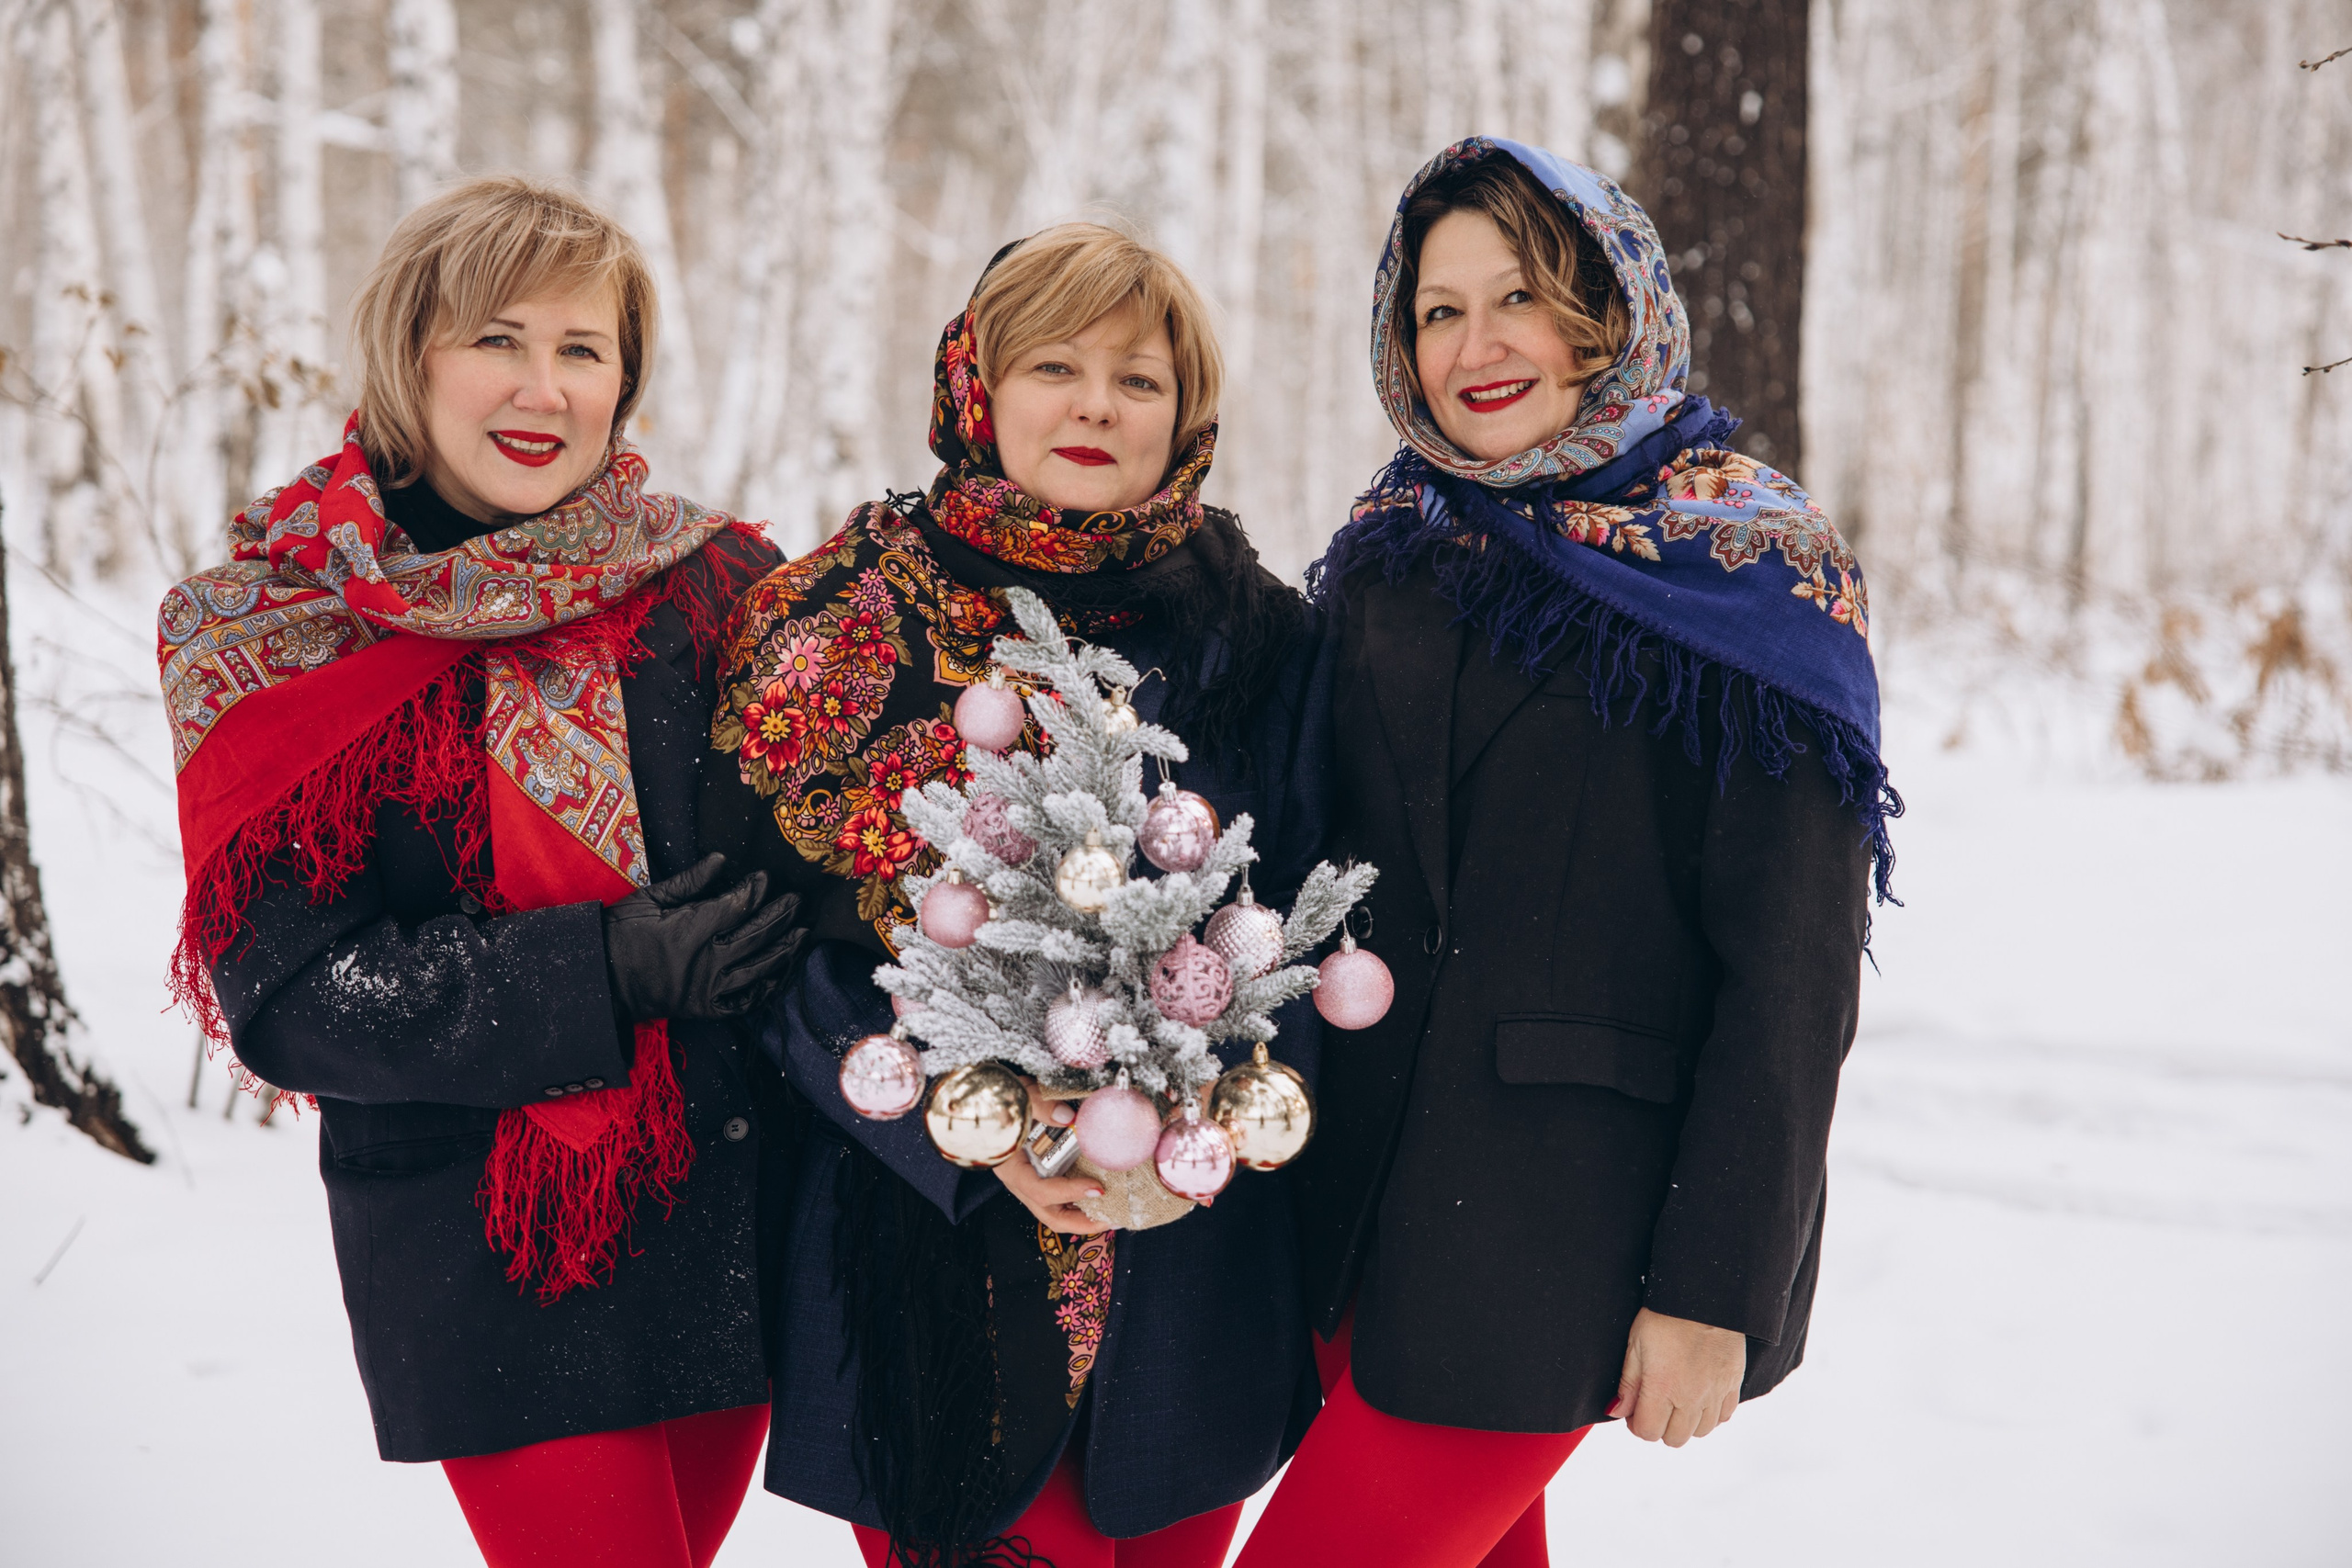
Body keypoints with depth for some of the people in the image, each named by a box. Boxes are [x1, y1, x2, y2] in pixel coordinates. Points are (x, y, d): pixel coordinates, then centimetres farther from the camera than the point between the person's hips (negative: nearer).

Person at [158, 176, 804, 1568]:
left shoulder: (713, 582, 1)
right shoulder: (280, 633, -5)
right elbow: (289, 991, -11)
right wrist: (607, 969, -20)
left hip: (734, 1225, 3)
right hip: (484, 1260, -3)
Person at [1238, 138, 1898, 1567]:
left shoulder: (1747, 575, -6)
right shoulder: (1390, 555, 9)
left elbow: (1792, 978, -11)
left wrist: (1715, 1290, -15)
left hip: (1573, 1221, -5)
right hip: (1361, 1185, 5)